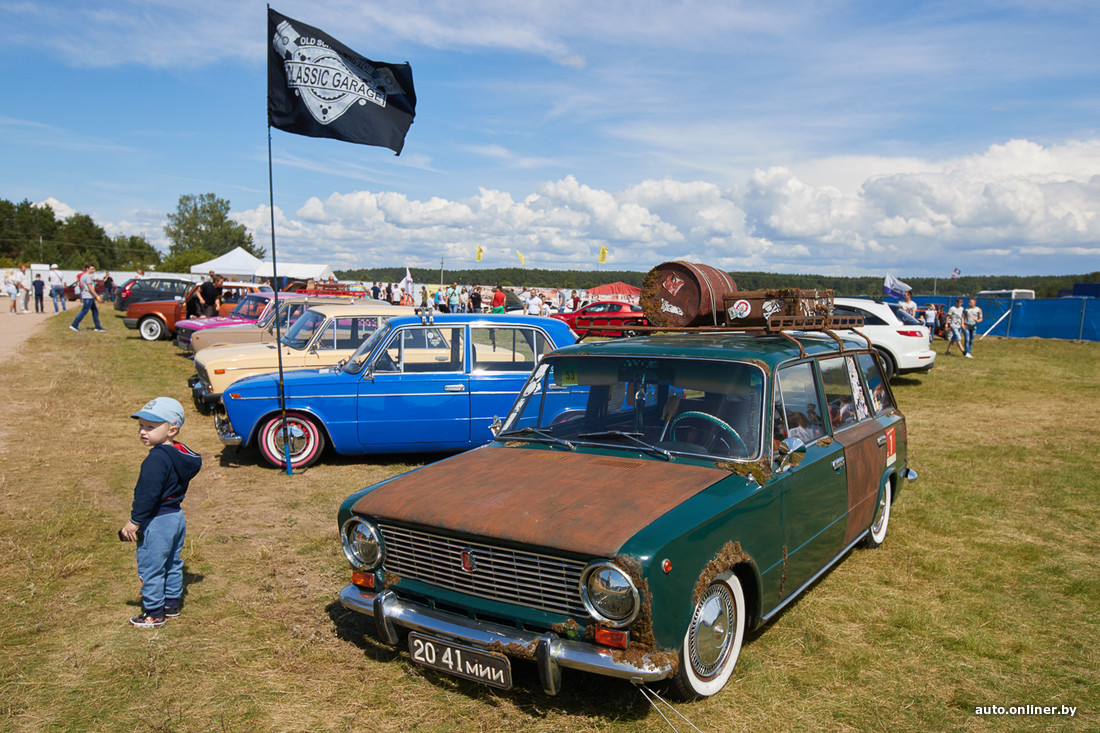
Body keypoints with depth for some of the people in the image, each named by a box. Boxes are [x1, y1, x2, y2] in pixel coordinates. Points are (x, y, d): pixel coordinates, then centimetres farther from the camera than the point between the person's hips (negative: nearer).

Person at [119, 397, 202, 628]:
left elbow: (147, 494, -25)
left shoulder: (157, 458, -24)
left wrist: (135, 521, -17)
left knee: (151, 568, 4)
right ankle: (172, 604, 32)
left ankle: (154, 613, 13)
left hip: (157, 522, -10)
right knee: (172, 563, 20)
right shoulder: (182, 455, 5)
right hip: (177, 516, 10)